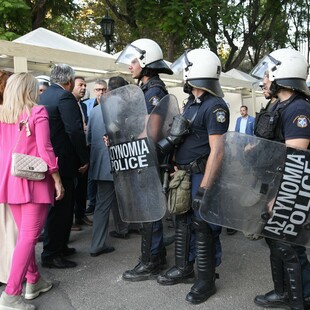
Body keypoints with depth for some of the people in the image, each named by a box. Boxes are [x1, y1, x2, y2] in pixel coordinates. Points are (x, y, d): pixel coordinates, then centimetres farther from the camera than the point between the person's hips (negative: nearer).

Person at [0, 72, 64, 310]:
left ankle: (33, 281, 27)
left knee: (24, 233, 17)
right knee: (29, 236, -4)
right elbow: (45, 150, -12)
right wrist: (58, 181, -6)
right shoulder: (37, 112, -8)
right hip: (33, 180, -6)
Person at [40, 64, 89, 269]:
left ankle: (60, 246, 31)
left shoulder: (44, 96, 14)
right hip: (63, 160, -10)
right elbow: (75, 131, -22)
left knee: (63, 206, 19)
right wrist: (84, 158, -13)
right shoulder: (65, 97, -15)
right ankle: (51, 255, 7)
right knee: (61, 207, -1)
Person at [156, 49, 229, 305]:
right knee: (183, 221, 16)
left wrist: (204, 187, -23)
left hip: (202, 176, -9)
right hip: (184, 175, 9)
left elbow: (216, 151, -21)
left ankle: (206, 280, 17)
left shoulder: (214, 106, -16)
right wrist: (175, 167, 16)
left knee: (203, 227, 1)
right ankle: (184, 269, 32)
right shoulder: (191, 103, 13)